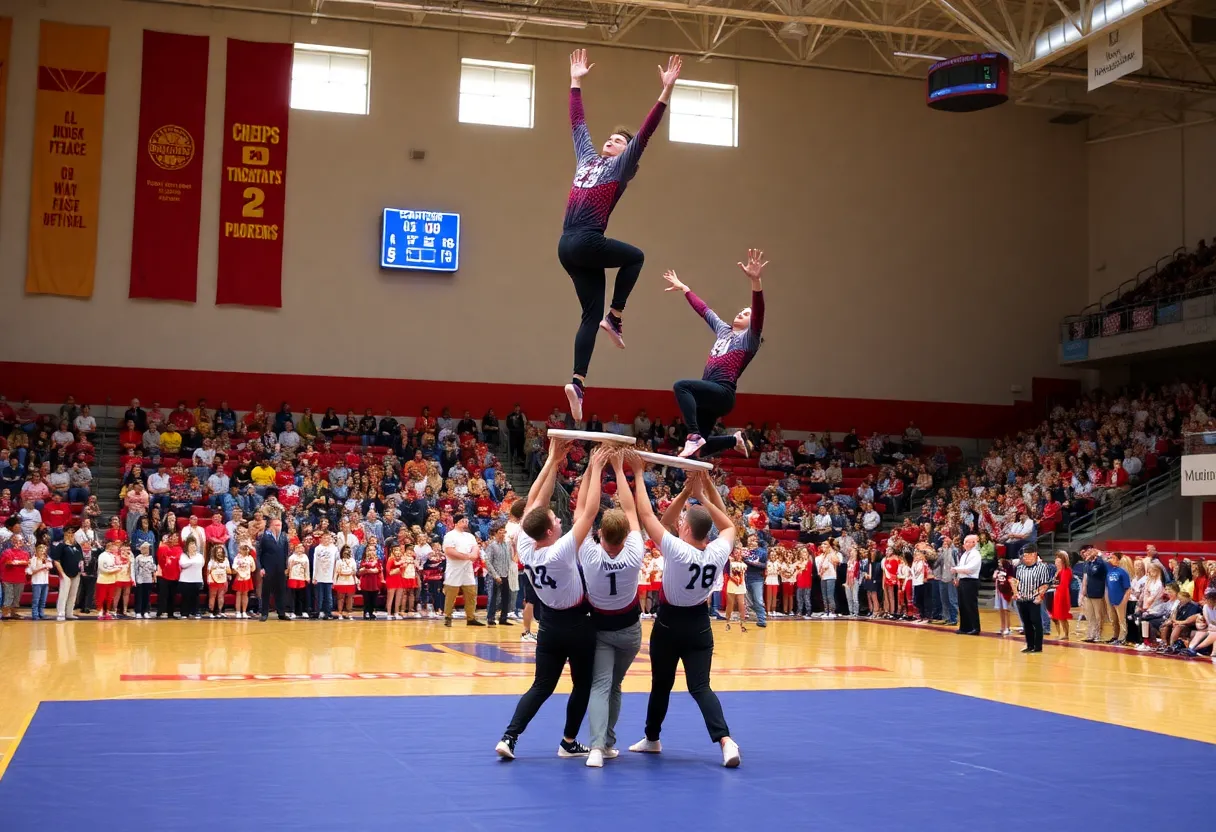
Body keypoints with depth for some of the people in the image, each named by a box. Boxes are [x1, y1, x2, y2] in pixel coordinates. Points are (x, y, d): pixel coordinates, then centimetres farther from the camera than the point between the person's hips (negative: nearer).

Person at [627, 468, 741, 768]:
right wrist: (703, 496, 6)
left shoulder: (677, 551, -24)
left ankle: (652, 739, 32)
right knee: (701, 686, 0)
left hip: (669, 623, -3)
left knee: (661, 684, 15)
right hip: (699, 624, 3)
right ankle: (726, 740, -19)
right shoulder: (718, 552, -12)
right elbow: (728, 525, 9)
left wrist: (639, 475, -13)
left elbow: (647, 515, -19)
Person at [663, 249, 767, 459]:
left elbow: (759, 312, -15)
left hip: (722, 393, -8)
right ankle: (736, 439, 28)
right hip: (708, 393, 8)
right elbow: (703, 310, 37)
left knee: (681, 385, -31)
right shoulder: (723, 330, 24)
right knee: (699, 448, 6)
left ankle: (695, 436, -34)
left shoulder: (749, 338, 4)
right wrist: (683, 288, 45)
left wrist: (755, 281, -30)